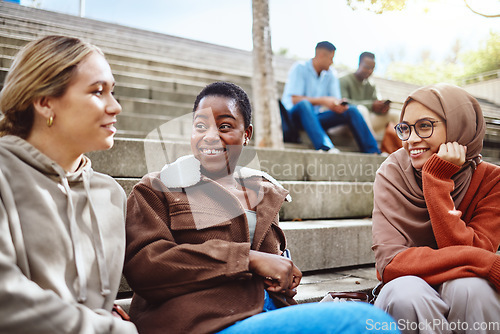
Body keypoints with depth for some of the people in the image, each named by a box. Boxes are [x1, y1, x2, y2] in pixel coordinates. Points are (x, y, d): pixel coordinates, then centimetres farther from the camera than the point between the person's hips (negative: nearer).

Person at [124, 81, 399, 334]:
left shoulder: (263, 190, 20)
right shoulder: (156, 189, 5)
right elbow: (142, 263, -10)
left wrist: (286, 272, 3)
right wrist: (247, 258, -16)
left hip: (270, 309, 7)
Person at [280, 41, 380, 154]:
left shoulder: (331, 74, 12)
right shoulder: (299, 68, -7)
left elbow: (335, 102, 5)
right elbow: (295, 100, -18)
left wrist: (341, 105, -20)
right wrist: (323, 100, -25)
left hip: (316, 119, 6)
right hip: (295, 116, -6)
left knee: (351, 110, -13)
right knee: (304, 104, -40)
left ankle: (373, 152, -20)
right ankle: (325, 147, -58)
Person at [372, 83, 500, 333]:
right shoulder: (392, 174, -11)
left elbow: (463, 250, -21)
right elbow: (390, 262, -22)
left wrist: (437, 180, -25)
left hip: (466, 303, 1)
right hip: (405, 303, -1)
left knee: (468, 286, -32)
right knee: (405, 291, -34)